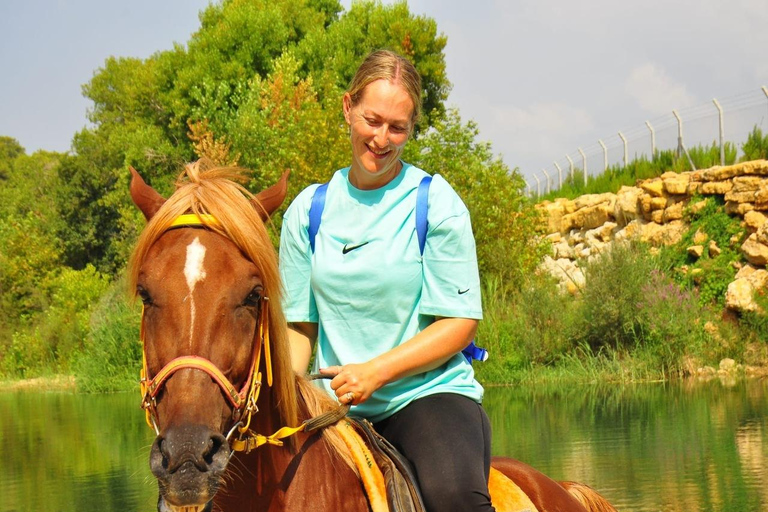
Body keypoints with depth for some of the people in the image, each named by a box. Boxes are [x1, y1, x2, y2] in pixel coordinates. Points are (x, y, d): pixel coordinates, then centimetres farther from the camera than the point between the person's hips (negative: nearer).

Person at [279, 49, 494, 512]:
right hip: (341, 406, 3)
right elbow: (299, 323, 13)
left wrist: (376, 371, -15)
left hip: (431, 392, -3)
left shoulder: (436, 203, 0)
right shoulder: (308, 210, 10)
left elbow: (460, 321, -3)